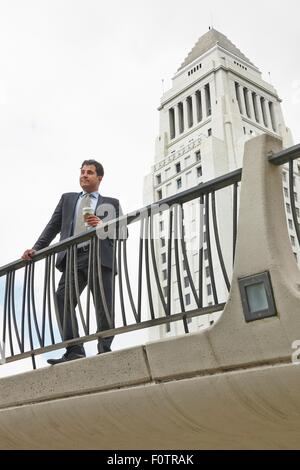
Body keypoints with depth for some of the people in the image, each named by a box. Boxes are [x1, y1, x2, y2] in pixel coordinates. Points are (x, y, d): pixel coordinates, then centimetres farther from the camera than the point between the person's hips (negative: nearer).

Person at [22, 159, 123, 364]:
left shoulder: (111, 203, 20)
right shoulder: (67, 199, 26)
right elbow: (53, 227, 17)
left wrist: (102, 225, -8)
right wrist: (36, 248, 4)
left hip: (101, 257, -1)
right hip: (74, 257, 2)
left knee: (104, 306, -5)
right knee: (63, 297, -17)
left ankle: (105, 352, 3)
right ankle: (74, 351, -16)